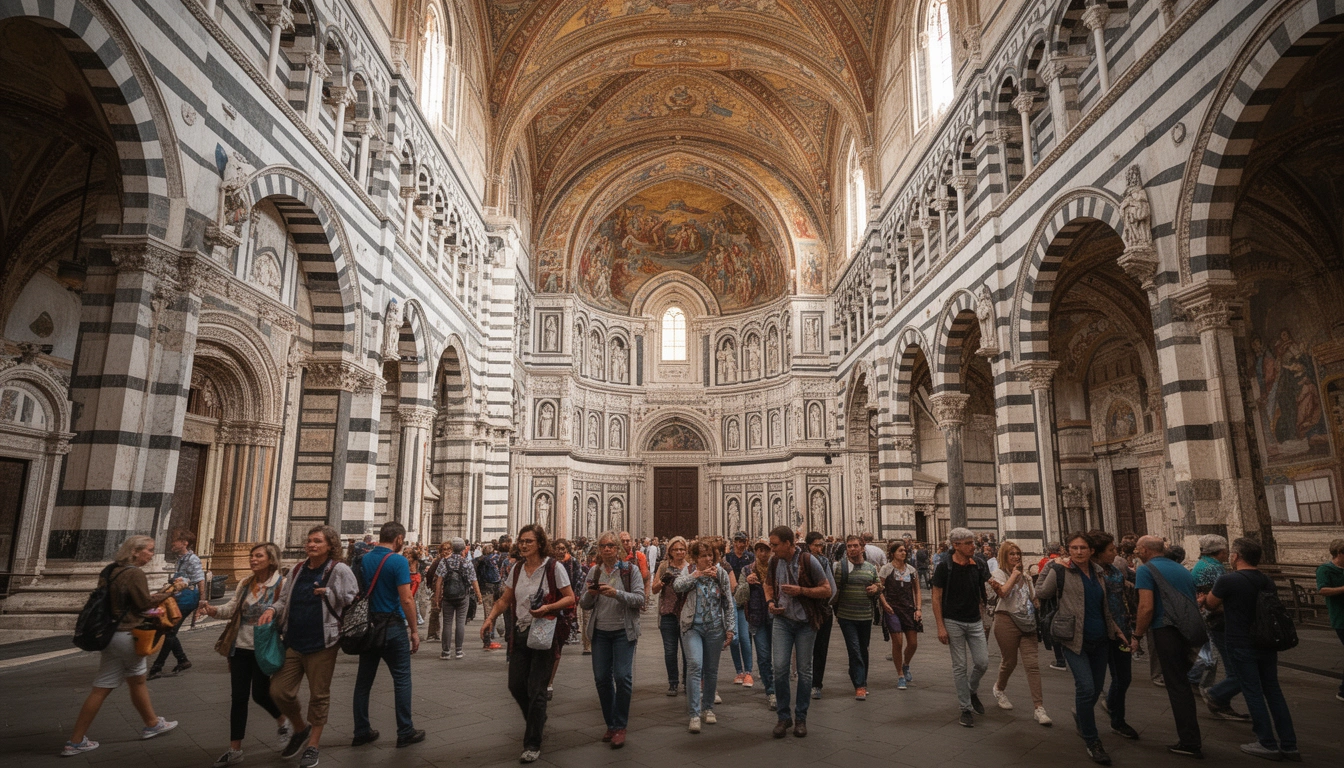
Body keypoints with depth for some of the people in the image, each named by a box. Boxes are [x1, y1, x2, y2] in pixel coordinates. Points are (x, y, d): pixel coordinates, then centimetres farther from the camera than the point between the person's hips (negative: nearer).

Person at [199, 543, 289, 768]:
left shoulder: (280, 584, -11)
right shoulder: (244, 584, 8)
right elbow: (233, 608, -1)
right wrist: (214, 610, -19)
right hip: (239, 647, 5)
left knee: (260, 694, 5)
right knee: (238, 696, 7)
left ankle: (283, 723, 34)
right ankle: (235, 749, 16)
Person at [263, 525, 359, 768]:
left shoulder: (339, 570, -9)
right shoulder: (297, 570, 8)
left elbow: (353, 601, -10)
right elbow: (284, 599, 15)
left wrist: (328, 593, -17)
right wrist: (273, 609, -4)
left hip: (322, 644, -5)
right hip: (293, 642, 6)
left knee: (319, 695, 7)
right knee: (279, 691, 8)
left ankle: (314, 744, 26)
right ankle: (301, 729, 35)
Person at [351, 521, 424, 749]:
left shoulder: (363, 559, 5)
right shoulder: (398, 561, -15)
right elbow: (406, 599, -18)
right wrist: (414, 630, -10)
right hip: (392, 627, -6)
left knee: (364, 679, 13)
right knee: (401, 679, 4)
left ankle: (361, 732, 20)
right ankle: (405, 732, 10)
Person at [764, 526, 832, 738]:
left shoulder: (808, 561, -14)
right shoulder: (774, 562, -1)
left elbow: (826, 589, -9)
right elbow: (769, 584, 18)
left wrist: (801, 590, -20)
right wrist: (770, 601, -2)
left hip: (806, 623, -2)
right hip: (782, 620, 3)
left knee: (804, 670, 6)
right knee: (779, 667, -6)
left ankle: (800, 718, 21)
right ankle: (783, 716, 11)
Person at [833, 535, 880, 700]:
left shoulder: (871, 567, 7)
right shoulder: (841, 566, -6)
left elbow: (879, 586, 19)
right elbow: (834, 588, -6)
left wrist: (876, 588, -3)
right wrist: (834, 608, -15)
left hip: (866, 616, 4)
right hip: (847, 617, -4)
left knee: (863, 651, 15)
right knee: (854, 650, -6)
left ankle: (862, 682, 30)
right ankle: (860, 686, 0)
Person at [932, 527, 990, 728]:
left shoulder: (977, 566, 2)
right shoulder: (945, 567, -10)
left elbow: (982, 593, 15)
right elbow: (936, 598, -8)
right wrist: (940, 627, -12)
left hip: (975, 622, 4)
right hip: (953, 622, -4)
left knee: (982, 662, 2)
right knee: (960, 666, 2)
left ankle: (972, 691, 32)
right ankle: (965, 709, 15)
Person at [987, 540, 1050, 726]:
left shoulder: (1026, 577, 15)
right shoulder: (998, 573, -2)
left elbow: (1034, 599, 18)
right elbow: (1003, 592, -21)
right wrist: (1014, 574, -11)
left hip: (1026, 623, 4)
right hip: (1007, 621, -4)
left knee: (1032, 664, -5)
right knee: (1009, 661, 7)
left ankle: (1038, 707, -4)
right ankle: (999, 689, 36)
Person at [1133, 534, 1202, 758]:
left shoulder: (1146, 570, -7)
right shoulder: (1181, 569, 17)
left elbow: (1146, 607, -15)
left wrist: (1137, 635, -5)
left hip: (1167, 631, -8)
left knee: (1177, 686, 0)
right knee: (1184, 682, 17)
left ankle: (1190, 743, 4)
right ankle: (1189, 736, 24)